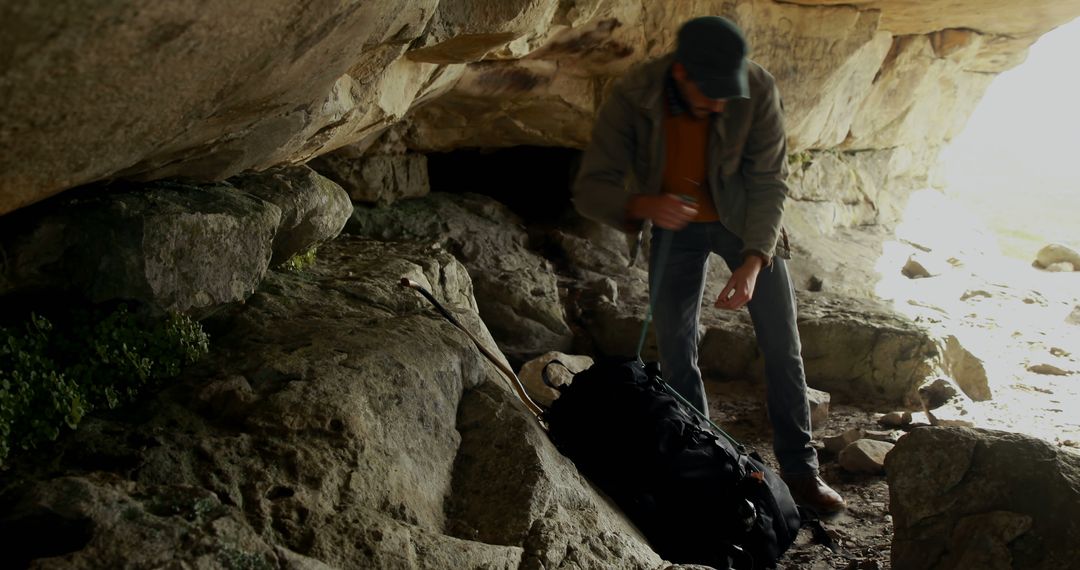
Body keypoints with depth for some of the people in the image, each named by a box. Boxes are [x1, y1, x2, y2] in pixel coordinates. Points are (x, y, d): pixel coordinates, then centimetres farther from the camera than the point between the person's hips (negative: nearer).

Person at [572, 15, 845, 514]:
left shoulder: (757, 89, -28)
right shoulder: (632, 98, -28)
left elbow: (768, 183, -21)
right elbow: (590, 189, -26)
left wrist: (753, 262, -33)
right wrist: (644, 205, -47)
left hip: (745, 221, 0)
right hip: (675, 226, 0)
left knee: (782, 345, -2)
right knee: (676, 354, 2)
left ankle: (800, 469, 11)